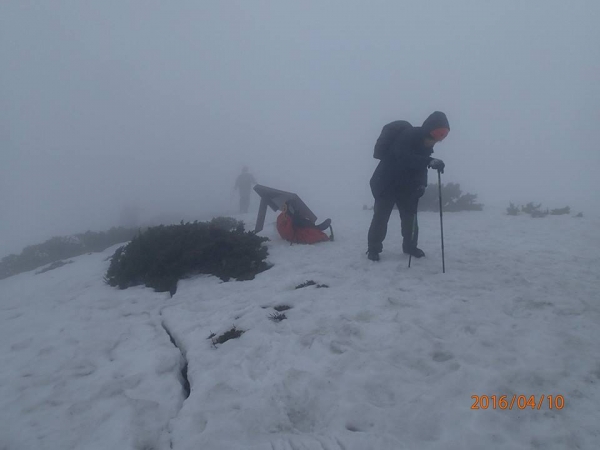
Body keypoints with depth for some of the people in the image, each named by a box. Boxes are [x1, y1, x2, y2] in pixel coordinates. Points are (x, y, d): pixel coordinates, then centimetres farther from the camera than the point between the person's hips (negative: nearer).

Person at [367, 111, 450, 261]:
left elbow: (420, 165, 10)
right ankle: (373, 248, 5)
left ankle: (409, 246, 23)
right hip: (386, 183, -7)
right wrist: (430, 161, -55)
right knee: (381, 216, -7)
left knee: (410, 215, 7)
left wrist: (422, 184, -7)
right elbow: (403, 157, -44)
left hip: (406, 184, 7)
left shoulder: (426, 144, -2)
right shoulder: (407, 136, -26)